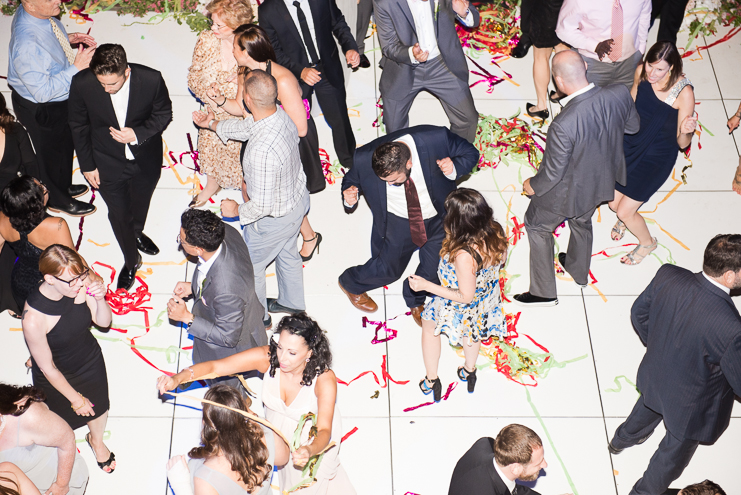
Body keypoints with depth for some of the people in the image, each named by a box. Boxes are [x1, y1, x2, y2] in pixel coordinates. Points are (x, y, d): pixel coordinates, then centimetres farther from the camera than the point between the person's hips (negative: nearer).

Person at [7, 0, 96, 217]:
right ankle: (58, 200, 48)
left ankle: (63, 187, 58)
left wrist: (68, 38, -8)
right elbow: (43, 92, -34)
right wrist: (76, 68, -33)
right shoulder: (27, 45, -42)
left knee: (65, 144, 31)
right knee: (53, 154, 20)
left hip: (60, 97, 8)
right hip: (42, 109, -8)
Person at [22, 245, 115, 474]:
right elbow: (48, 368, -25)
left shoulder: (81, 284, -27)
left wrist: (100, 300, -32)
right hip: (56, 378, -4)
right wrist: (76, 399, -12)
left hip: (91, 362, 4)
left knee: (99, 408, 29)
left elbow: (104, 322, -10)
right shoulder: (33, 319, -39)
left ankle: (96, 440, 64)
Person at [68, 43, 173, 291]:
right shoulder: (82, 84, -28)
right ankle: (131, 260, 44)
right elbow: (79, 126, -10)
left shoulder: (151, 80, -29)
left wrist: (138, 134, -27)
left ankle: (137, 233, 64)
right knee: (118, 214, 16)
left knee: (141, 202, 29)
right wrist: (87, 165, -4)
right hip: (108, 163, -1)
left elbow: (163, 115, -11)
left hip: (145, 159, 1)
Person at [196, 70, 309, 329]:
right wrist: (212, 124, 18)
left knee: (250, 264, 21)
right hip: (298, 197, 8)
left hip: (274, 218, -8)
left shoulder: (261, 151, -43)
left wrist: (237, 211, -14)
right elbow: (246, 126, 7)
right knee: (287, 252, 32)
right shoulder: (280, 113, -17)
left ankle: (258, 316, 46)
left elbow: (261, 205, -34)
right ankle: (292, 302, 58)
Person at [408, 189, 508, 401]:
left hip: (460, 309, -6)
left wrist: (425, 285, -29)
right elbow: (501, 259, -3)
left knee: (429, 326, 27)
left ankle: (431, 381, 45)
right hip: (487, 302, 6)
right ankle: (469, 372, 63)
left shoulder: (463, 255, -45)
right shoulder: (496, 232, -25)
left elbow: (465, 296, -31)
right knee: (472, 331, 37)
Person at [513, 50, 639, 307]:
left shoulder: (563, 125, -41)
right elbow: (633, 125, -2)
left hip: (569, 191, -6)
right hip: (603, 180, 6)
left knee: (537, 226, 23)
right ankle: (579, 270, 61)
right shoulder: (619, 94, -25)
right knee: (582, 220, 35)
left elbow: (553, 172, -26)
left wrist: (533, 186, -6)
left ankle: (544, 292, 38)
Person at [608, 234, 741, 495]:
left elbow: (639, 313, -6)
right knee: (674, 456, 26)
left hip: (655, 377, 6)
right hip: (691, 405, -6)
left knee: (646, 411, 41)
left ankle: (621, 440, 71)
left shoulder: (667, 276, -26)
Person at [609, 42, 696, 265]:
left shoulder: (684, 93, -28)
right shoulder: (642, 73, -14)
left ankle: (647, 242, 33)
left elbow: (682, 144, -20)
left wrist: (685, 131, -41)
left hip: (656, 158, -5)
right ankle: (625, 219, 52)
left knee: (624, 212, -1)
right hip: (630, 145, 5)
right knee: (613, 203, 12)